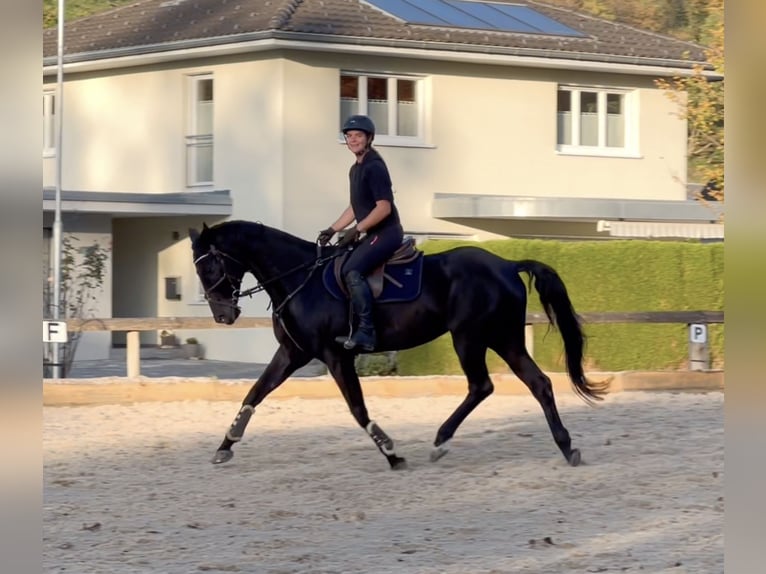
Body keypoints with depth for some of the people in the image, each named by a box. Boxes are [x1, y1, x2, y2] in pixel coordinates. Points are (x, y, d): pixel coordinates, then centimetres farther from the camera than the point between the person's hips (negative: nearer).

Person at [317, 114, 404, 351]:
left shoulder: (374, 167, -15)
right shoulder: (356, 169, 16)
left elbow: (384, 207, -21)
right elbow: (355, 207, 24)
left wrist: (357, 230, -21)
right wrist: (331, 230, 17)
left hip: (386, 233, -11)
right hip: (373, 234, 11)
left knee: (351, 271, -27)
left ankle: (365, 331, -31)